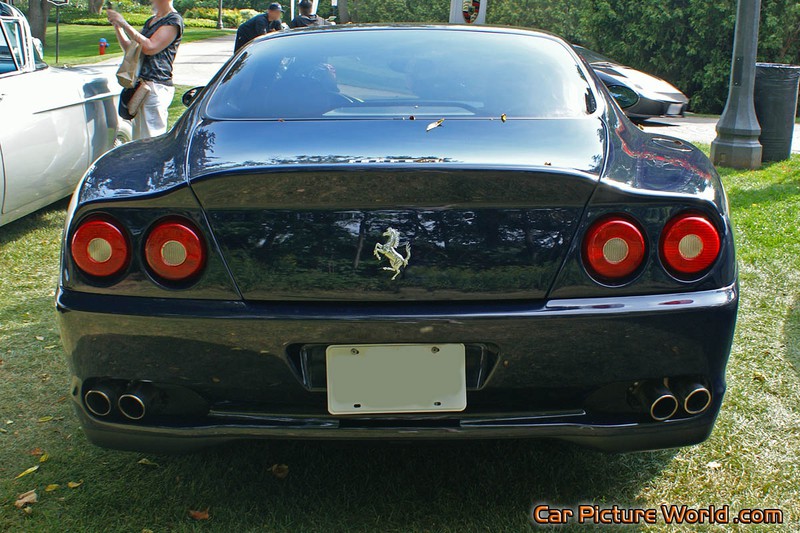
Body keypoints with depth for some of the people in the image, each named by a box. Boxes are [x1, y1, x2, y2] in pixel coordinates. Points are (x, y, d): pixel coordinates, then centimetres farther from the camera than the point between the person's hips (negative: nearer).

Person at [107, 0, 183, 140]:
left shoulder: (174, 20, -6)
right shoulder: (150, 21, 22)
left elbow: (150, 47, -16)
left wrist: (125, 24, -12)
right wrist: (117, 26, 14)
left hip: (156, 86, -9)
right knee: (138, 139, 10)